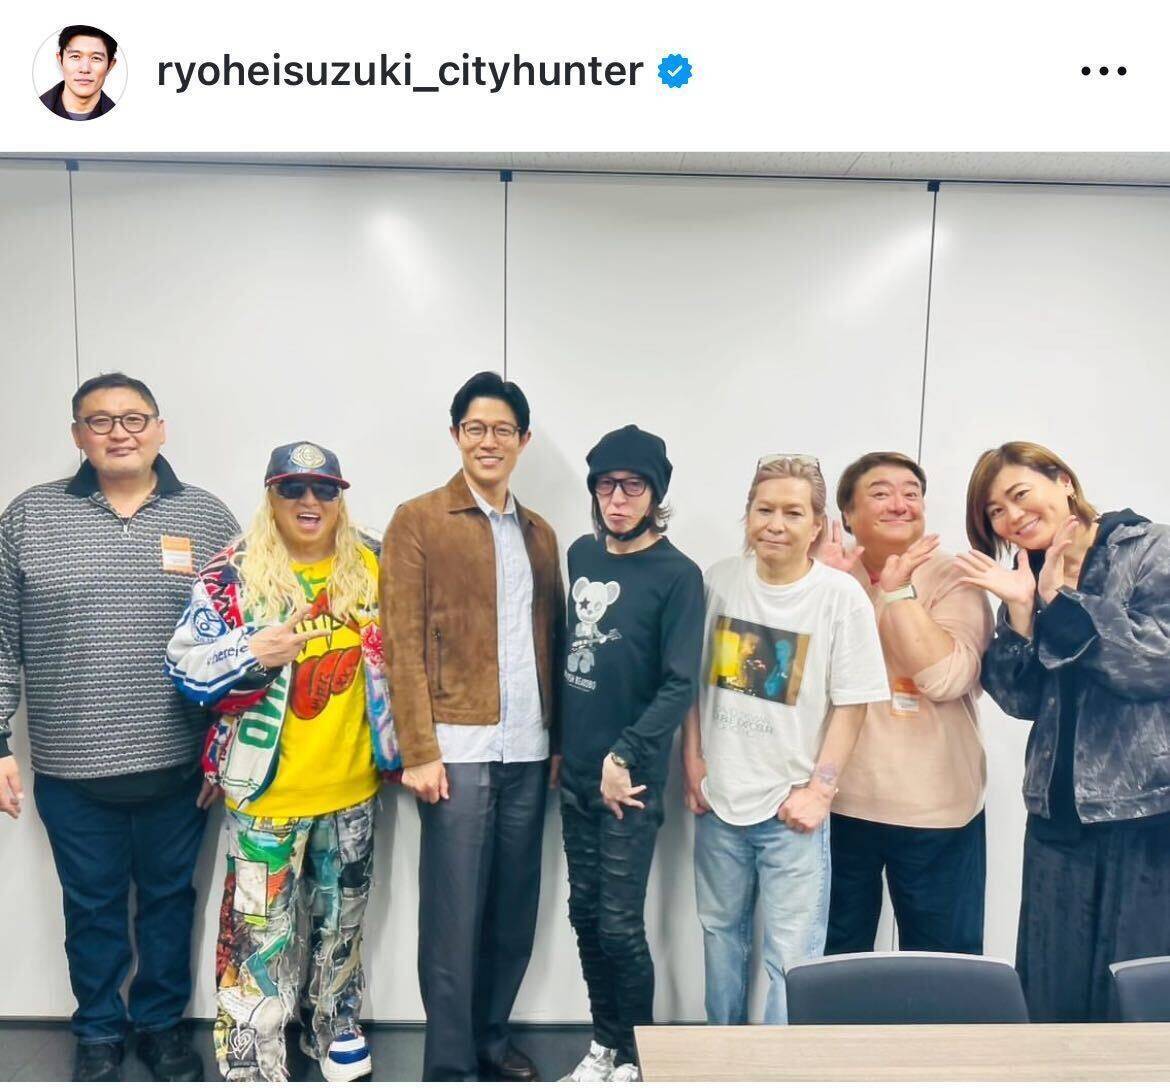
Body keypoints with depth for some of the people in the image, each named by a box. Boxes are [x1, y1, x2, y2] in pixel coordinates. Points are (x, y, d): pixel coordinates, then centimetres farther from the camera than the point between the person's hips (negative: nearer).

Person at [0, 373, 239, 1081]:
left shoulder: (207, 517, 0)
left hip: (177, 762, 0)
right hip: (71, 766, 0)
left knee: (170, 896, 16)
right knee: (93, 905, 16)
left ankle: (162, 1023, 36)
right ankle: (99, 1033, 37)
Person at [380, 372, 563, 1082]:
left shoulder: (540, 534, 14)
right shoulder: (418, 521, -2)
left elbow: (552, 641, 14)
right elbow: (404, 644, -7)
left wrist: (557, 739, 9)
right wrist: (419, 750, -12)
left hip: (527, 752, 5)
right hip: (458, 749, -5)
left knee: (515, 910, 15)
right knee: (453, 914, 3)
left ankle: (492, 1037, 34)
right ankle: (449, 1066, 20)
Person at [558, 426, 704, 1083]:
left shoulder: (677, 574, -11)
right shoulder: (582, 554, 7)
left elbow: (680, 685, -14)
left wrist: (625, 757, -16)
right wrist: (559, 740, 14)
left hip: (632, 777, -5)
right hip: (576, 771, 6)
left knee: (619, 923, 2)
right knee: (584, 912, 14)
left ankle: (633, 1055, 25)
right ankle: (604, 1041, 33)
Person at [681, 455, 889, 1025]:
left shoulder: (841, 596, -11)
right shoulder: (720, 579, -2)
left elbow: (851, 705, -7)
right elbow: (692, 680, 6)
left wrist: (818, 790, -10)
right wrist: (693, 764, 3)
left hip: (791, 809, -4)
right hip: (718, 798, 4)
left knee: (791, 955, 2)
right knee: (720, 931, 20)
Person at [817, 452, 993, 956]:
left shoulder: (955, 580, -6)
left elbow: (946, 679, -20)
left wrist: (897, 590, -21)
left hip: (935, 809, -2)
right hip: (837, 803, 2)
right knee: (834, 962, 20)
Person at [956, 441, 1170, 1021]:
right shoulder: (1022, 583, 10)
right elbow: (1021, 699, 1)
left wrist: (1061, 601, -13)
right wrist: (1020, 610, -10)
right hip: (1060, 817, 5)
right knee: (1052, 991, 11)